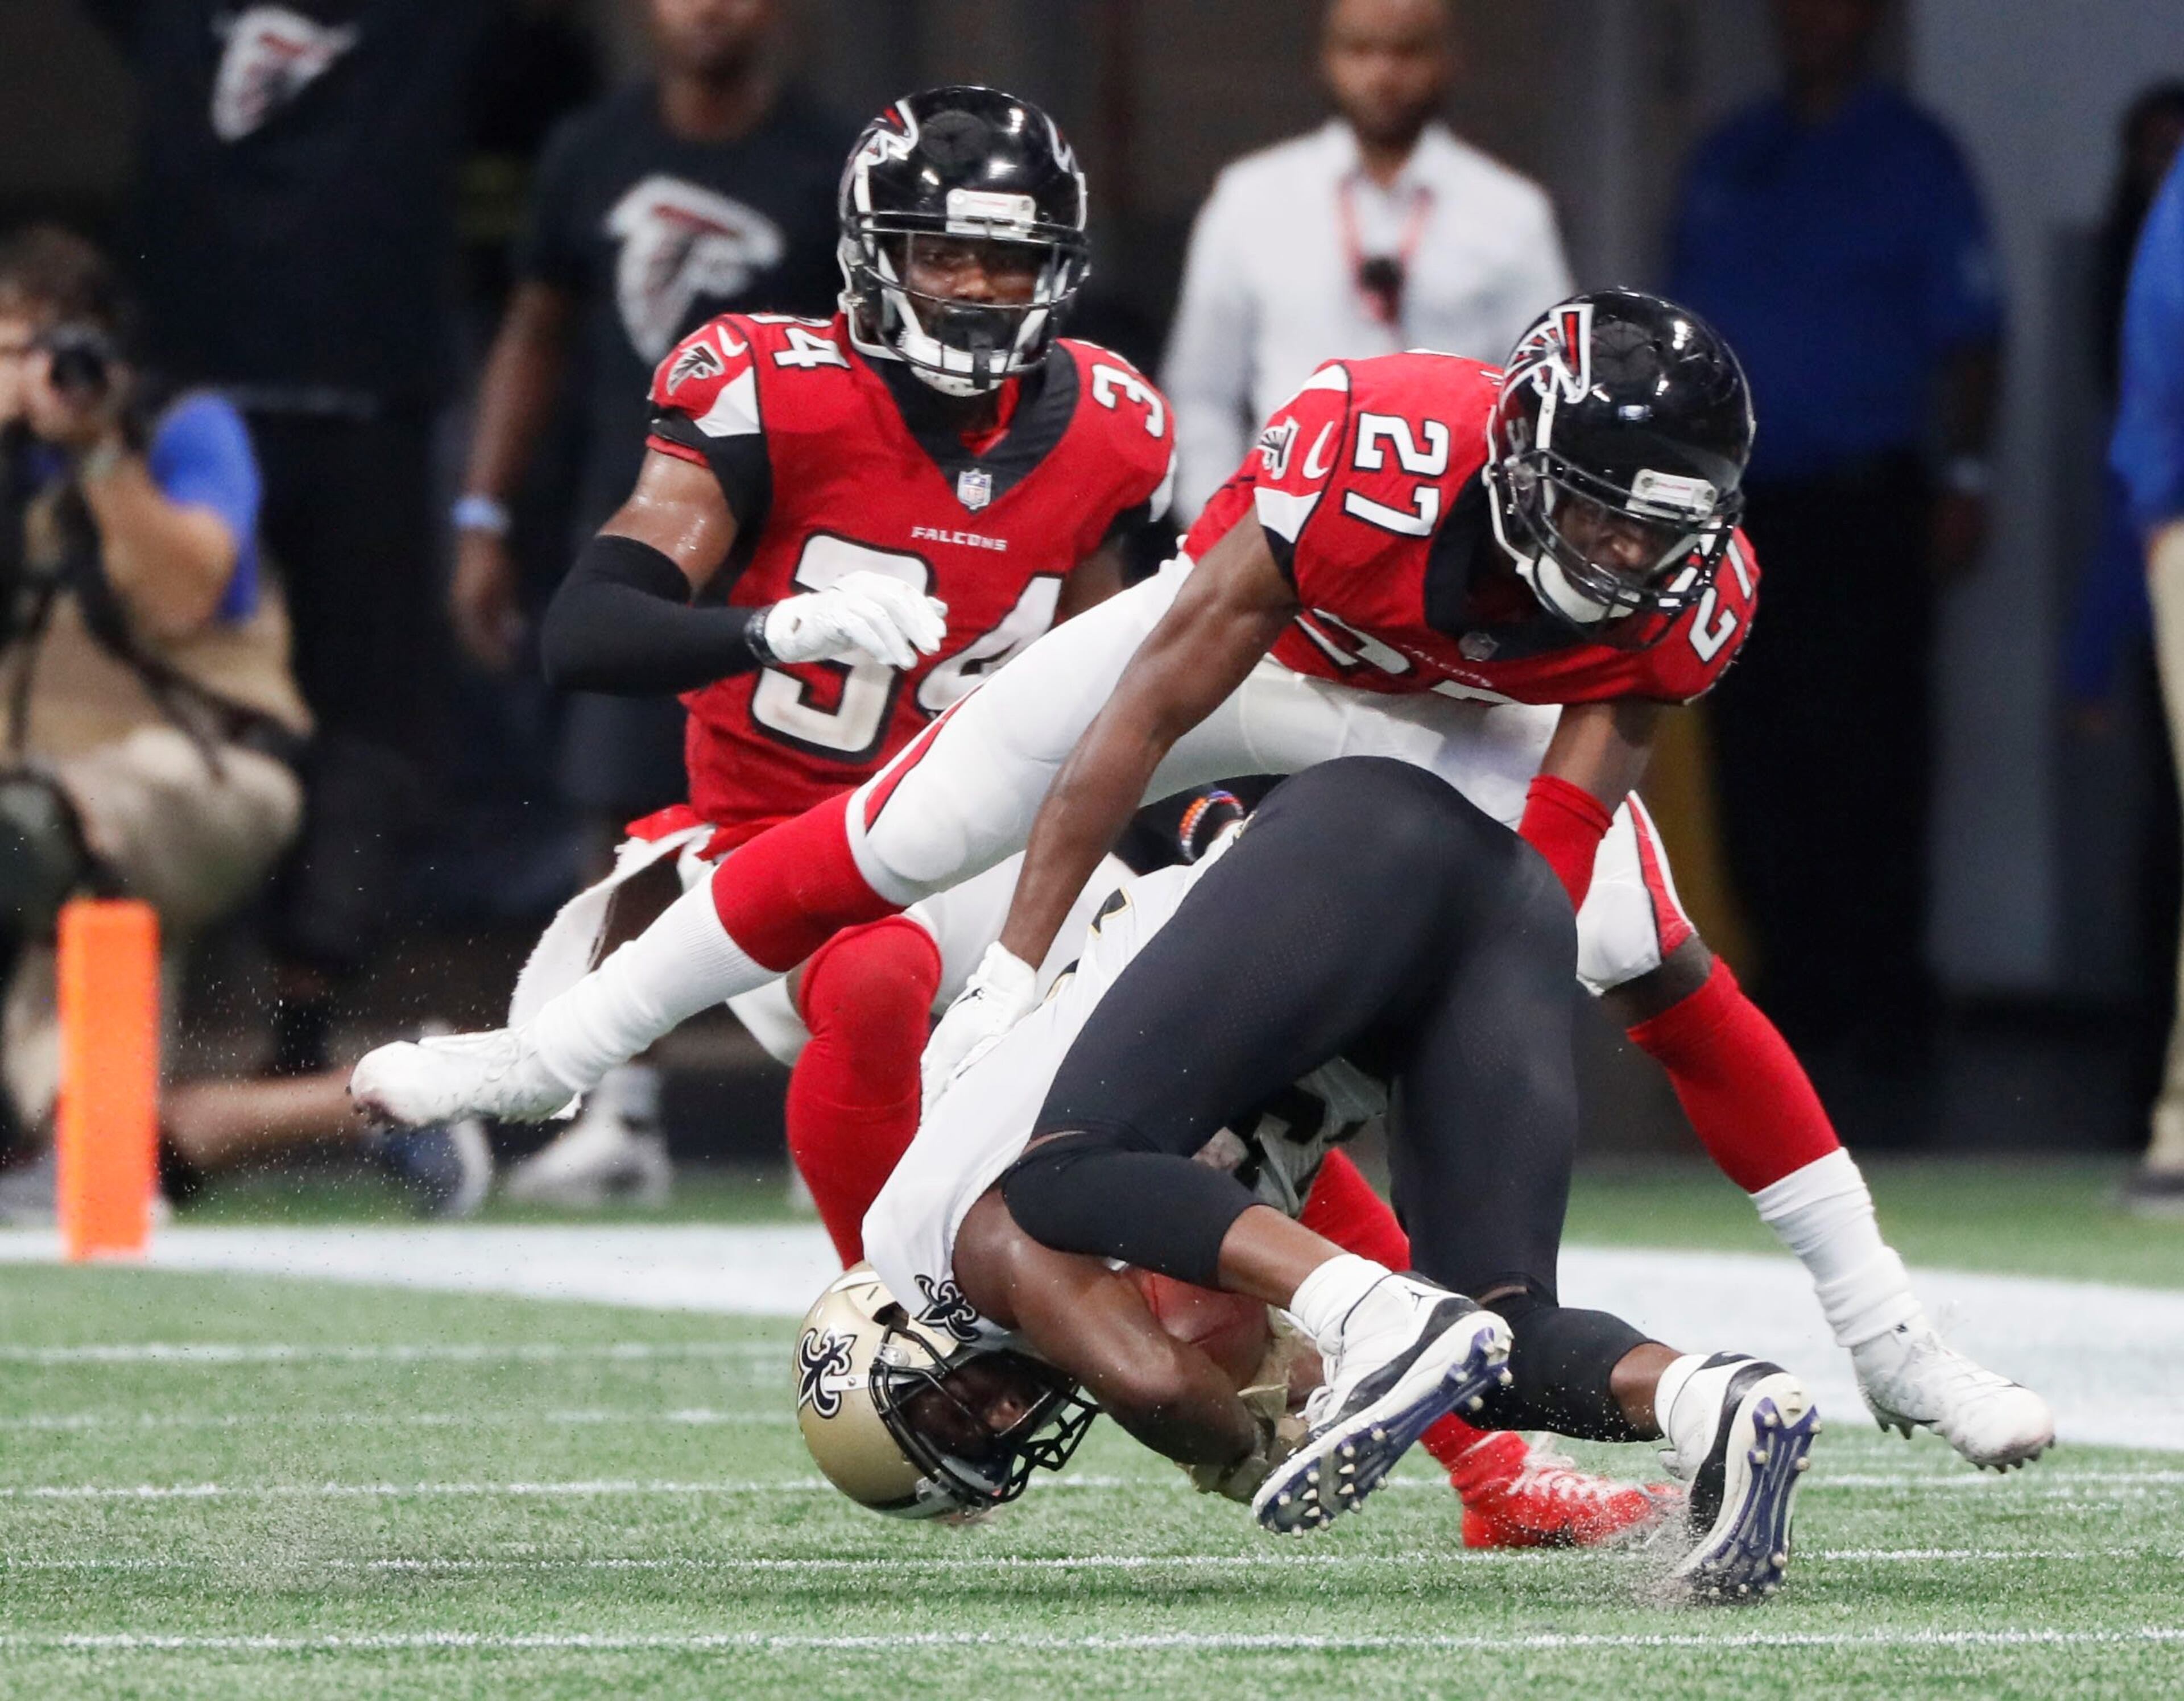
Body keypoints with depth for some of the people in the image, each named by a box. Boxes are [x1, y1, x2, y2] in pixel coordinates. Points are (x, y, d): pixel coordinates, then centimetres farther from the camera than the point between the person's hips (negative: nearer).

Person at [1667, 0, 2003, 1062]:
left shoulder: (1911, 159, 3)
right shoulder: (1726, 161, 16)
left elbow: (1967, 338, -1)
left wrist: (1962, 478, -9)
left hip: (1865, 503, -5)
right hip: (1741, 502, 5)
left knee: (1869, 761, -7)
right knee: (1758, 764, 3)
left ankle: (1882, 1001, -5)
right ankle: (1795, 987, 8)